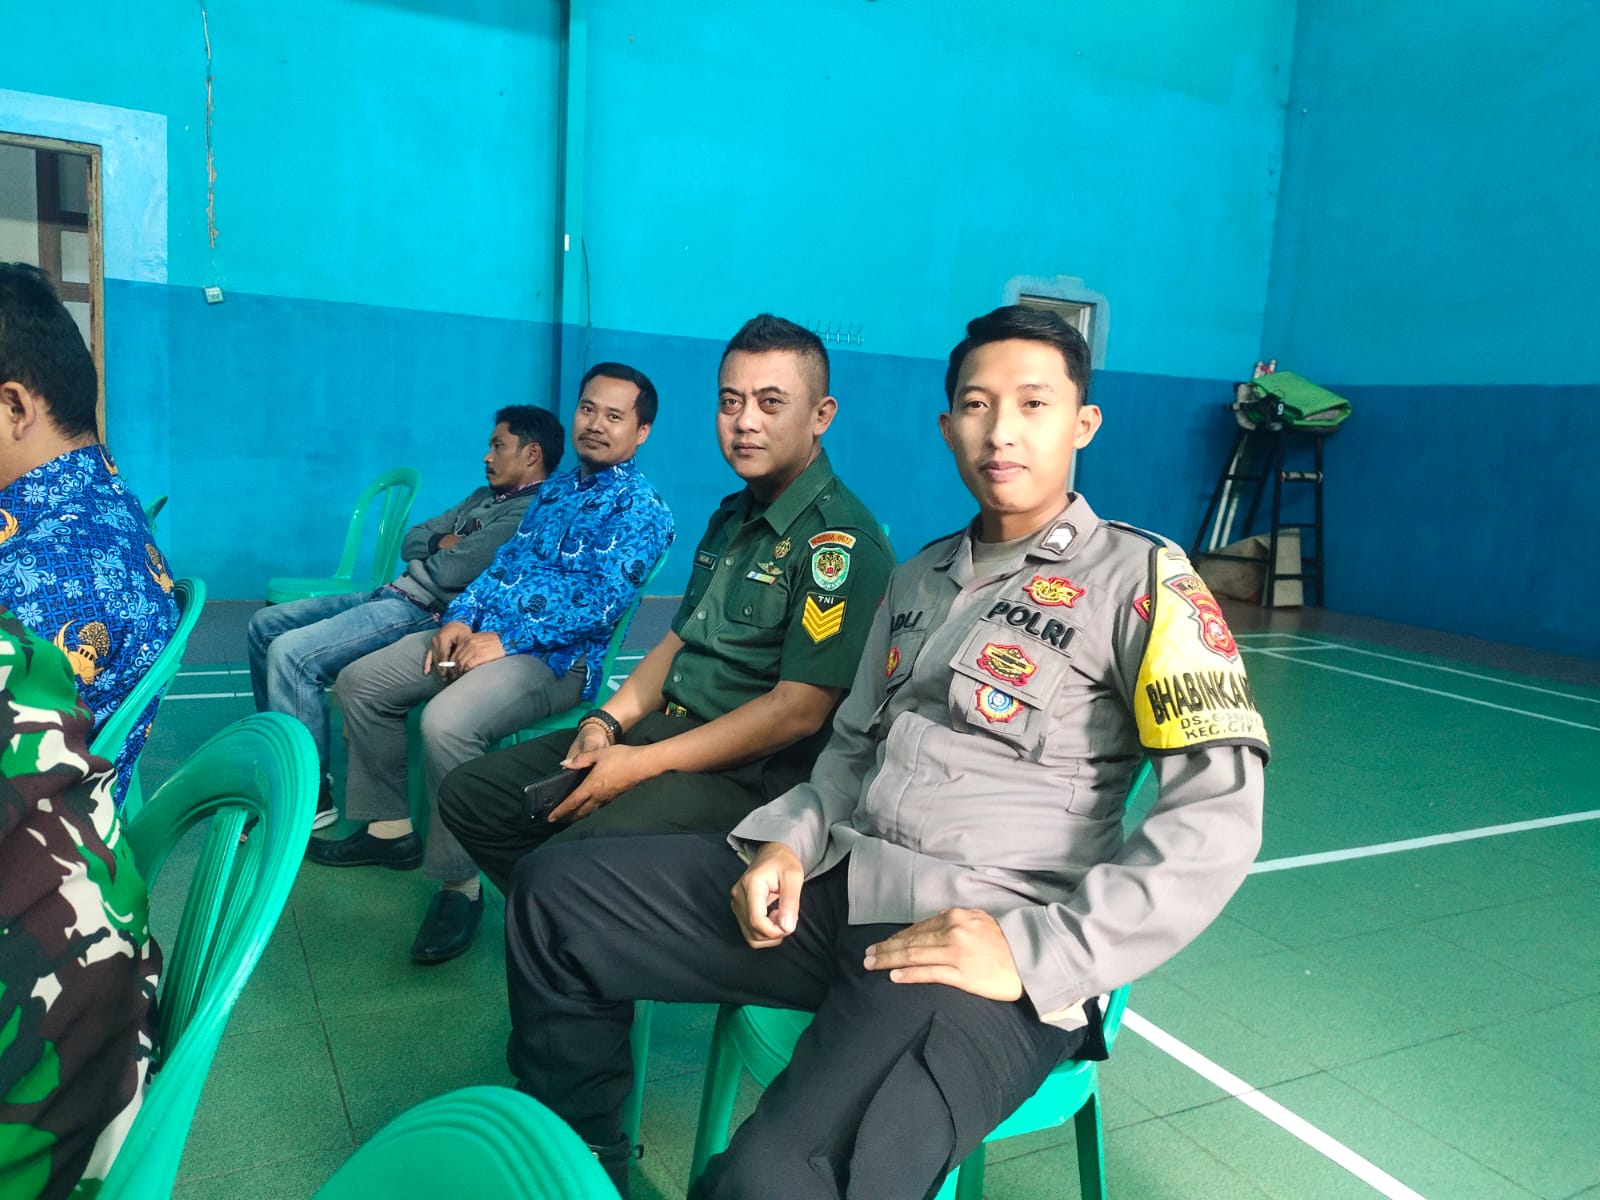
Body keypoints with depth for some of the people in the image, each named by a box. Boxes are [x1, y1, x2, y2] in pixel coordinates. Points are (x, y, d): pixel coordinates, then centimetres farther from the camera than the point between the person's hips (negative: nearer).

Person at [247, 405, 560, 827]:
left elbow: (450, 572, -19)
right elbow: (411, 542, 18)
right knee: (265, 625, 11)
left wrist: (450, 548, 3)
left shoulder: (533, 512, -13)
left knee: (290, 653, -23)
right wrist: (443, 542, -3)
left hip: (426, 614, -11)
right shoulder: (485, 497, 21)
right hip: (391, 596, 11)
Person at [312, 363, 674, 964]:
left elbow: (601, 600, -18)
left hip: (556, 655, -9)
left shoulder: (641, 508, -7)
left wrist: (505, 641, -20)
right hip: (485, 631, 9)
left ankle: (459, 884, -16)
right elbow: (503, 561, 19)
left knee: (447, 722, -34)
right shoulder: (556, 489, 20)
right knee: (359, 681, 8)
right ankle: (389, 829, 19)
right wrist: (461, 617, 0)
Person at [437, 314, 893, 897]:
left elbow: (799, 709, -21)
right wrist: (606, 722, 2)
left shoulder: (839, 539, -15)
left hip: (749, 771, -9)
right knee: (469, 795, 6)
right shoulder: (733, 515, 16)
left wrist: (643, 764, -18)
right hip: (664, 725, 9)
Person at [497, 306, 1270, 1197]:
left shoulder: (1140, 579, -4)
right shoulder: (920, 578, 17)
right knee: (555, 892, 3)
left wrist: (1038, 953, -20)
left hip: (982, 949, -7)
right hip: (836, 886, 7)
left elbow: (1217, 817, -13)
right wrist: (792, 841, 2)